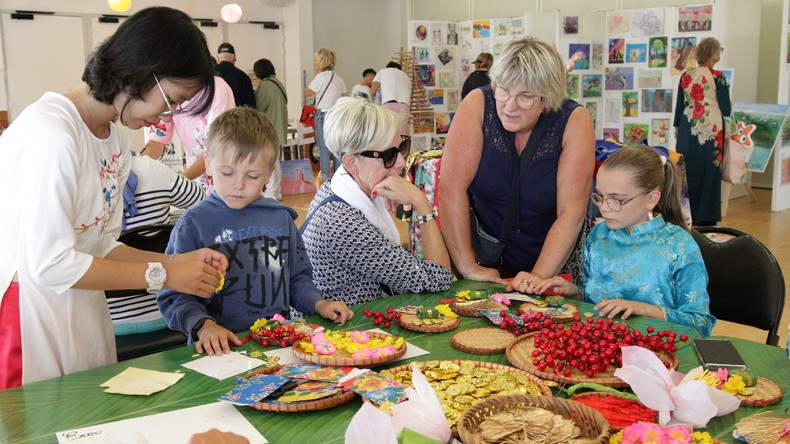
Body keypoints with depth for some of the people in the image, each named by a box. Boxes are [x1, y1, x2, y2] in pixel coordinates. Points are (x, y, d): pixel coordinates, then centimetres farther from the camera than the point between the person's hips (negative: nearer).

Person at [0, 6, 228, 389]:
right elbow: (51, 264, -19)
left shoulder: (115, 143, 9)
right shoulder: (51, 131, -18)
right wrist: (163, 275, -15)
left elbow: (99, 245, 10)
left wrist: (175, 261, -4)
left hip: (81, 312, 8)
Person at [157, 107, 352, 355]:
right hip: (222, 349, -2)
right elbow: (174, 293, 0)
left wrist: (318, 304, 8)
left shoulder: (281, 217, 15)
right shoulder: (195, 223, 1)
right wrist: (202, 325, -16)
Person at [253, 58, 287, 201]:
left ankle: (271, 192, -2)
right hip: (278, 127, 9)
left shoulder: (265, 85, -16)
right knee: (275, 160, 15)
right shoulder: (278, 83, 11)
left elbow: (259, 108, -12)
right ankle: (277, 190, 21)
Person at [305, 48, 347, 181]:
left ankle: (325, 177, -2)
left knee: (324, 149, -3)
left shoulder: (321, 77, -10)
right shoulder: (338, 78, 13)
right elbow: (345, 97, 14)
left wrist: (315, 76, 0)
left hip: (324, 115, -7)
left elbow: (307, 93, -5)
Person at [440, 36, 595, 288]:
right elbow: (451, 187, -17)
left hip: (554, 261, 0)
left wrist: (539, 276, -25)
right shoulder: (478, 105, -13)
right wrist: (468, 266, -19)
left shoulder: (574, 121, -13)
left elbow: (572, 213, -16)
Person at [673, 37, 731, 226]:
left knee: (687, 170, 10)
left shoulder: (686, 76, 2)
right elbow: (726, 108, -6)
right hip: (711, 128, -3)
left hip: (688, 127, 4)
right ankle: (706, 219, 6)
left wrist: (677, 126, 19)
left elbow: (679, 104, 8)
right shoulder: (717, 77, -9)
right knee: (708, 171, 3)